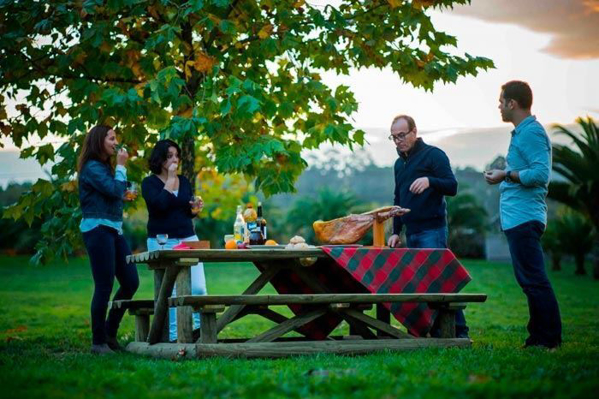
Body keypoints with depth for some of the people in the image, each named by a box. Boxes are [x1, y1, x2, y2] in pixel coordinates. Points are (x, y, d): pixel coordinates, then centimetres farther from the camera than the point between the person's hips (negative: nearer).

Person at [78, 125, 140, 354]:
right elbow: (114, 190, -19)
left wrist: (125, 194, 6)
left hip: (114, 230, 9)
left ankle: (110, 333, 18)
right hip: (98, 229, -9)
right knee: (104, 287, -6)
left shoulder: (106, 167, 18)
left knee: (131, 282, 7)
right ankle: (99, 342, 3)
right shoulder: (92, 168, -9)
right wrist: (121, 166, -8)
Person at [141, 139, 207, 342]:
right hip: (163, 242, -4)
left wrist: (196, 208, -3)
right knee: (171, 291, -4)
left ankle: (199, 329, 6)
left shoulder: (184, 181, 13)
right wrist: (170, 179, -13)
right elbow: (160, 205, -20)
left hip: (188, 239, 4)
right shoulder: (150, 183, -1)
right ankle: (174, 335, 2)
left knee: (198, 287, -5)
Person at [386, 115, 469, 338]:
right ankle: (436, 333, 7)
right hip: (411, 233, 8)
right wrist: (396, 232, 17)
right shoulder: (399, 164, 19)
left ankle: (459, 332, -8)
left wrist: (429, 181, -29)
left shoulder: (433, 155, -3)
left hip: (432, 231, -8)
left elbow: (452, 187, -11)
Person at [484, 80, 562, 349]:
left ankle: (549, 337, -4)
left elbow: (541, 173, -22)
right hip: (518, 218, 11)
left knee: (533, 280, -8)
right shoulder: (522, 132, 19)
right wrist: (506, 177, 15)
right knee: (530, 279, 13)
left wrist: (506, 176, -16)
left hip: (524, 219, -11)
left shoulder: (531, 133, -13)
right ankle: (539, 336, 18)